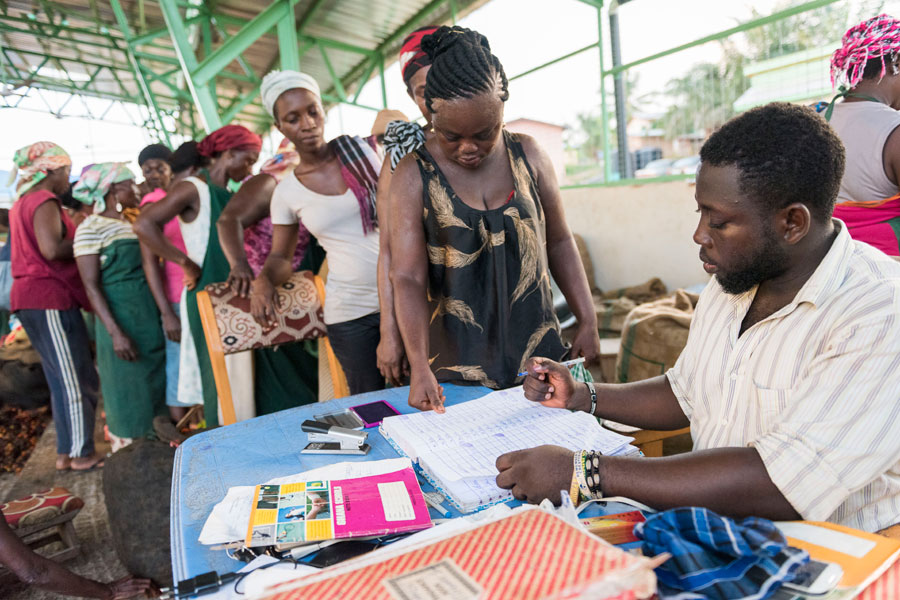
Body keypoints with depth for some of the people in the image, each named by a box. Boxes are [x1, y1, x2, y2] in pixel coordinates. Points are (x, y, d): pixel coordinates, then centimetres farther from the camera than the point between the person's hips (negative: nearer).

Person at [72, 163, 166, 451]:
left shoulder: (133, 223, 12)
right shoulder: (90, 229, -9)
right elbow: (91, 286, -13)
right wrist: (115, 332, -21)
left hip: (150, 315, 7)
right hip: (121, 318, -7)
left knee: (155, 384, 15)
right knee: (128, 392, 2)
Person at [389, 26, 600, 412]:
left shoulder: (528, 156, 1)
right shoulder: (413, 177, -7)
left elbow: (559, 242, 9)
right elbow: (407, 278, -13)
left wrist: (588, 321, 5)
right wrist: (419, 367, -24)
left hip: (538, 353, 3)